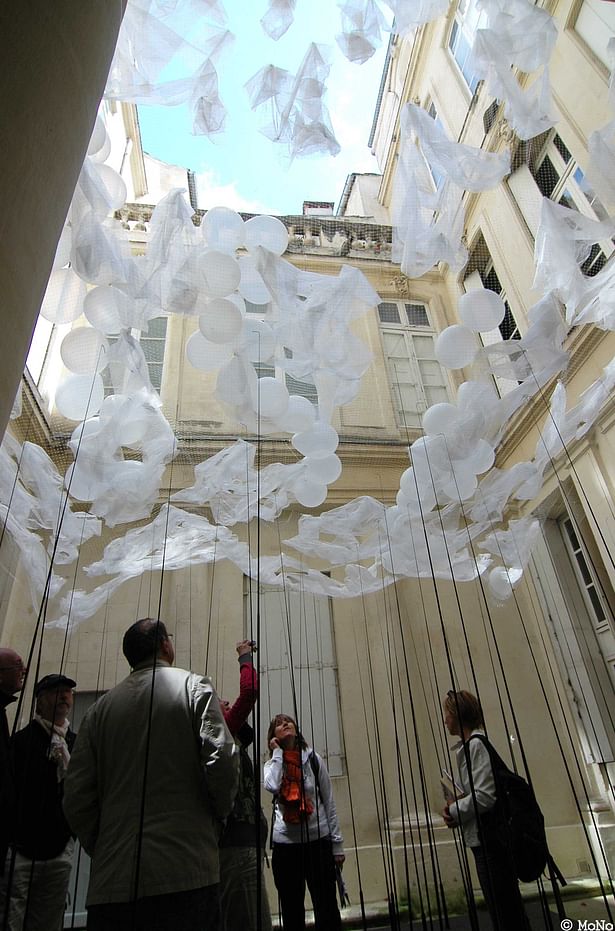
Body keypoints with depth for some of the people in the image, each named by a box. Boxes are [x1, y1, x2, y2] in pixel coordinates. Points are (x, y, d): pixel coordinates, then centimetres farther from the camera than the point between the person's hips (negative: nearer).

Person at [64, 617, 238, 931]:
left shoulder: (101, 707, 8)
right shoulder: (194, 685, -3)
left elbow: (76, 798, 5)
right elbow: (221, 761, -13)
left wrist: (102, 850, 18)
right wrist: (218, 814, 6)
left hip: (111, 881, 4)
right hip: (184, 872, -3)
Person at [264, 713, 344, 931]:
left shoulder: (313, 759, 1)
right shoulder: (271, 765, 4)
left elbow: (329, 802, 3)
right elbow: (272, 786, -20)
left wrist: (337, 843, 0)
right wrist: (277, 752, -10)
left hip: (318, 840, -1)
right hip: (285, 844, 1)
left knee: (327, 908, 2)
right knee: (292, 911, 11)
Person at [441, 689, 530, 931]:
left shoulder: (476, 745, -16)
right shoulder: (467, 747, 13)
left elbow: (484, 795, -22)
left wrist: (453, 811, -9)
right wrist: (454, 808, 3)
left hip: (489, 839, -10)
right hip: (483, 839, 10)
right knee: (509, 911, 18)